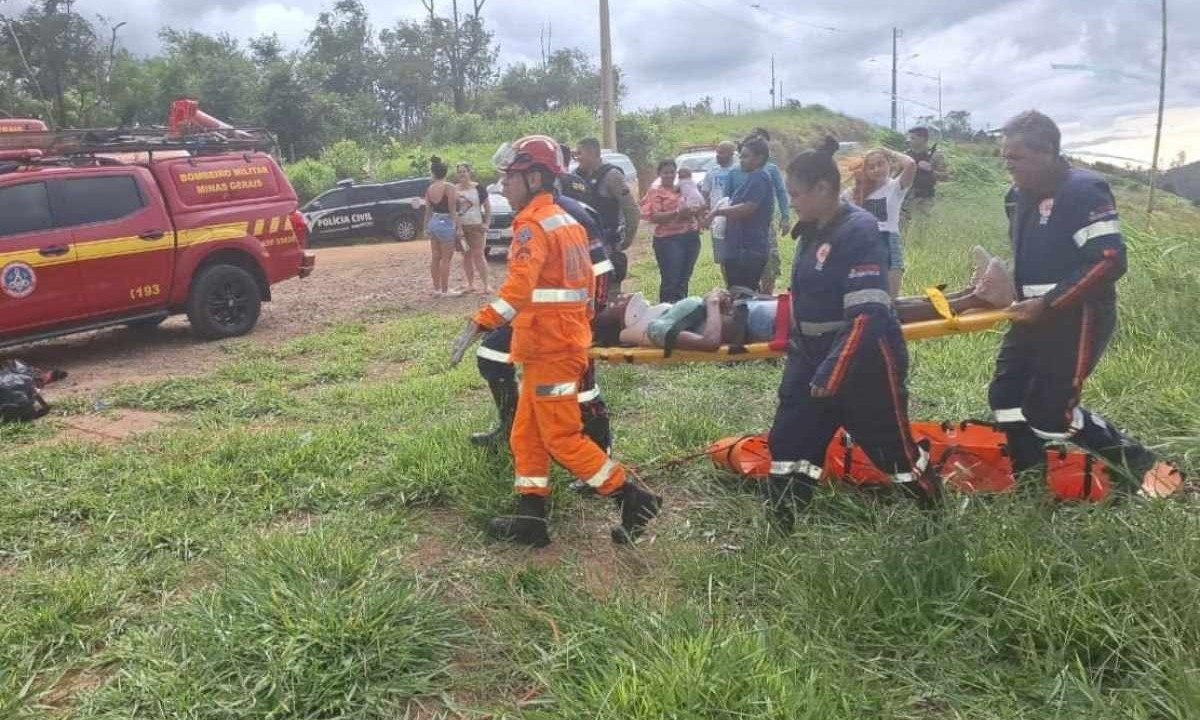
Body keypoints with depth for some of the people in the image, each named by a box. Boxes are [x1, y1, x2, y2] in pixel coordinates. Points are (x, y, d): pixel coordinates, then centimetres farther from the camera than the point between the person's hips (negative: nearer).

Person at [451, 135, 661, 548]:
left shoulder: (532, 225, -15)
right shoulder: (566, 221, 16)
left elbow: (519, 287, -30)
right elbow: (586, 281, 21)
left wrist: (479, 325, -34)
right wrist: (580, 325, 29)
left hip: (549, 349, -10)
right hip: (566, 341, 10)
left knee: (561, 437, -2)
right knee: (527, 435, 13)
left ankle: (633, 499, 5)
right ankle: (531, 519, 18)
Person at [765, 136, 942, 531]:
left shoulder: (859, 230, -21)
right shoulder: (812, 231, 6)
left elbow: (866, 314, -26)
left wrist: (831, 373, -26)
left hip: (865, 358, -8)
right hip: (814, 354, 8)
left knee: (892, 445, 8)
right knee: (788, 441, 6)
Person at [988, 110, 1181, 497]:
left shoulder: (1084, 191, -17)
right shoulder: (1019, 196, 9)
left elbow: (1110, 262, -23)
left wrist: (1046, 305, -22)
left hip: (1077, 319, -8)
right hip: (1036, 316, 9)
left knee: (1048, 412, -7)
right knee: (1004, 395, 8)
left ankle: (1137, 461, 12)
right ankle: (1030, 472, 26)